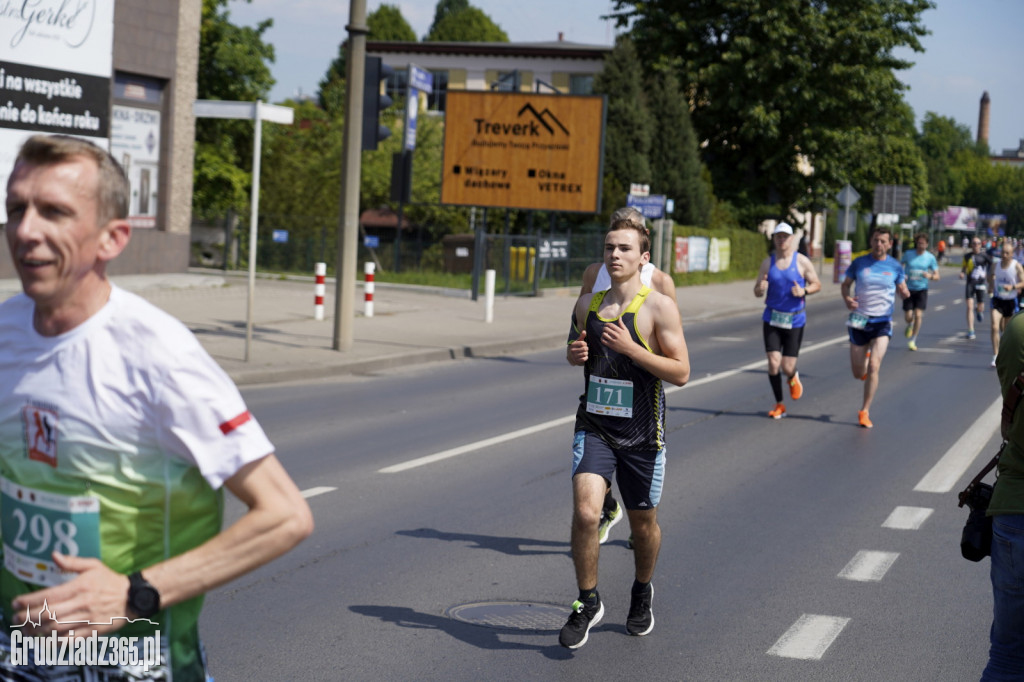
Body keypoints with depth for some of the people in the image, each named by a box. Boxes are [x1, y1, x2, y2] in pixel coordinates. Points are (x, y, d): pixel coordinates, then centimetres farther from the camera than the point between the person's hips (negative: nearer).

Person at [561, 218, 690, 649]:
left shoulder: (659, 307, -9)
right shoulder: (587, 305, 5)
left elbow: (681, 373, -12)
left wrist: (630, 348, -22)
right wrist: (575, 355, -1)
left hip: (641, 434, -2)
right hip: (594, 428, 2)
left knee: (643, 523, 13)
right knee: (585, 514, -16)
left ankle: (642, 592, 41)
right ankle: (588, 603, 2)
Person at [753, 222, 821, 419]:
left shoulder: (802, 261, -4)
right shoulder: (768, 262, 3)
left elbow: (817, 284, 4)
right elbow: (757, 292, 6)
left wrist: (804, 291, -17)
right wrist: (760, 288, -18)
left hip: (794, 320, -2)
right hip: (772, 319, 2)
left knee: (787, 367, -3)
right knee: (773, 363, -8)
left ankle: (793, 377, 36)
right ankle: (779, 405, 9)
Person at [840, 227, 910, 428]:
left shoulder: (895, 266, 0)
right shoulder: (859, 263, -1)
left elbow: (902, 289, 11)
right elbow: (845, 284, 8)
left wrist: (905, 292, -14)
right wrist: (846, 299, -13)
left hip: (882, 322, -1)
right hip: (859, 321, 1)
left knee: (873, 366, -17)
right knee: (858, 373, 5)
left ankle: (865, 411, -3)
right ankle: (865, 357, 45)